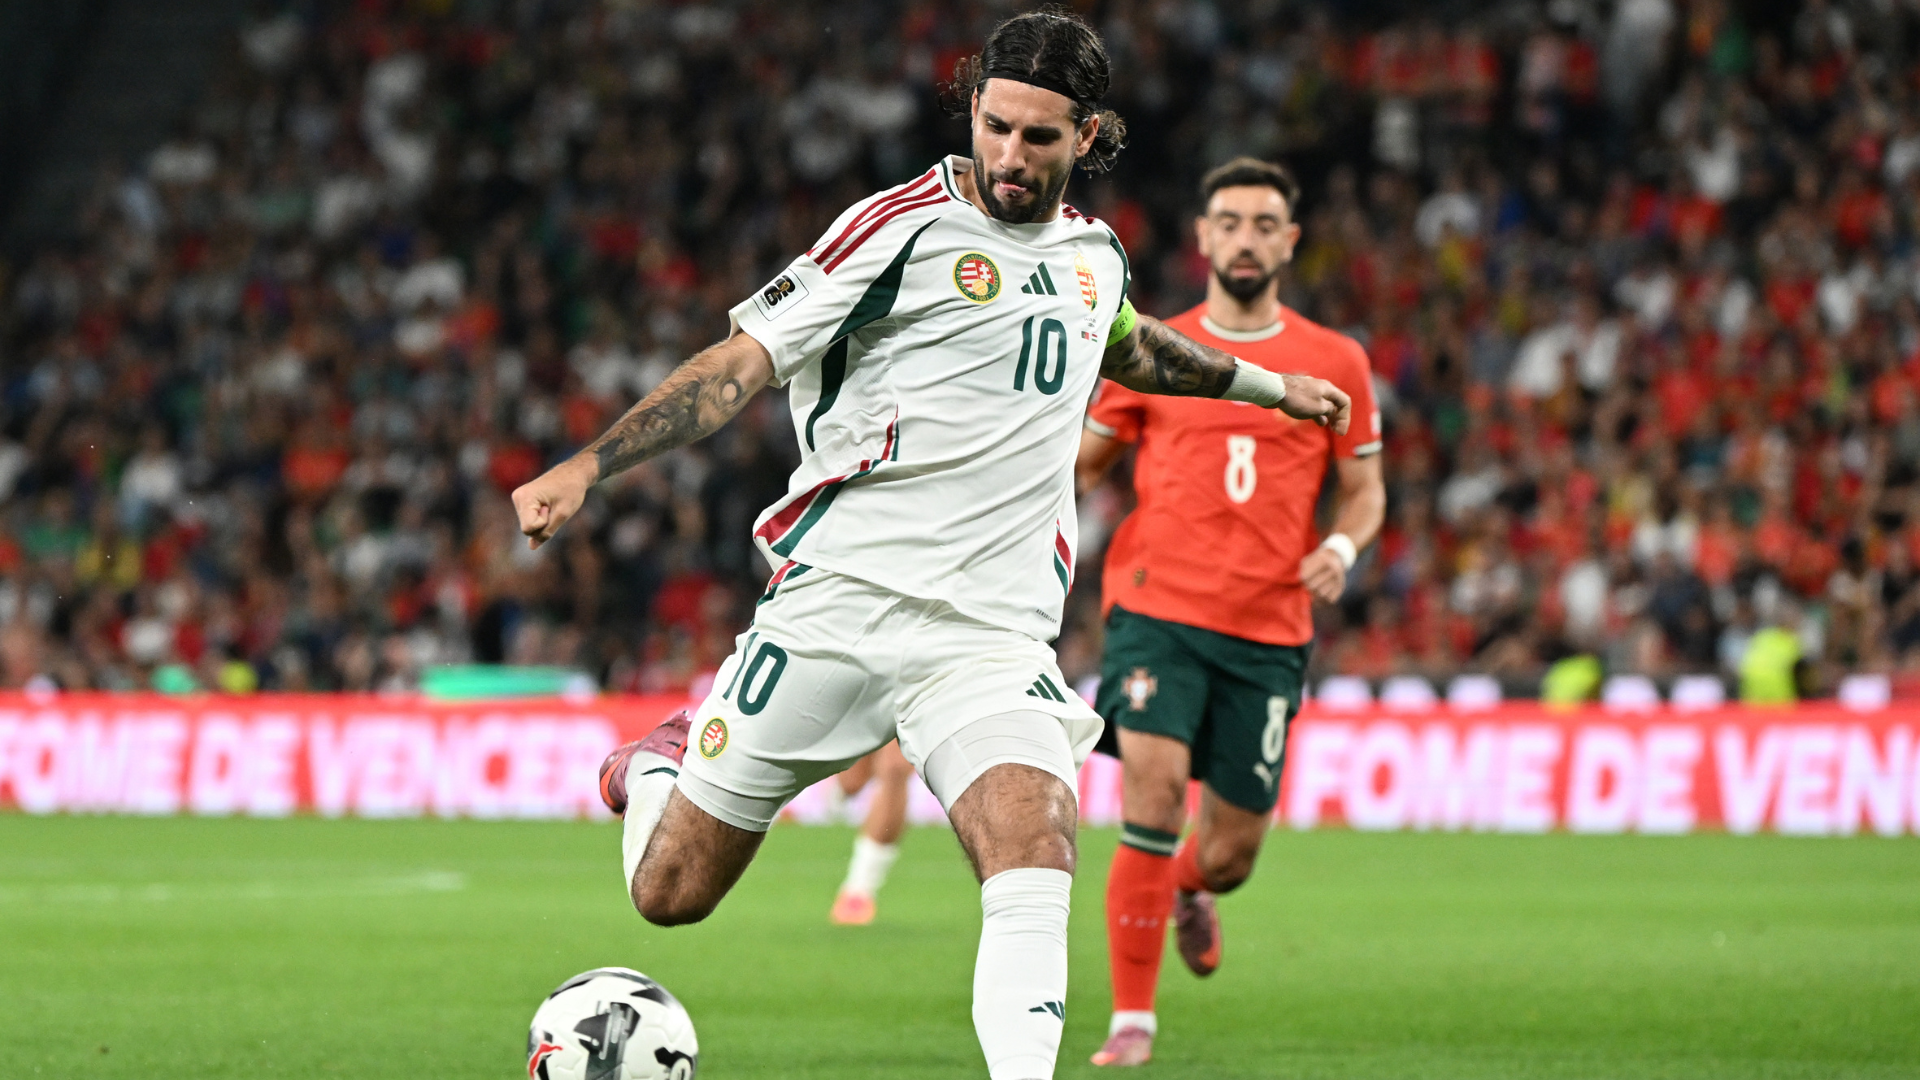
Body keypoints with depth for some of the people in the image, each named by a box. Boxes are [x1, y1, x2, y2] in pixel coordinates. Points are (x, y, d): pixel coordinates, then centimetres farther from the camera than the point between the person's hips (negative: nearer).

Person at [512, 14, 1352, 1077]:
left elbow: (1127, 349, 38)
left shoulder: (1092, 254, 13)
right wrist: (587, 464, -19)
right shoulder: (900, 228, -6)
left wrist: (1267, 384, 50)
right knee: (671, 895, 5)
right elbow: (742, 360, -9)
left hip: (992, 634, 3)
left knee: (1035, 864, -25)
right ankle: (658, 766, 39)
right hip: (834, 606, -3)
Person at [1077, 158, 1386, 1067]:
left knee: (1231, 849, 4)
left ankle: (1192, 890, 44)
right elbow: (1083, 462, 16)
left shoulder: (1335, 363, 8)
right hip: (1158, 612, -2)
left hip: (1269, 632, 2)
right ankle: (1132, 1018, -12)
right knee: (1153, 788, -21)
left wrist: (1342, 548, -6)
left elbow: (1364, 488, 15)